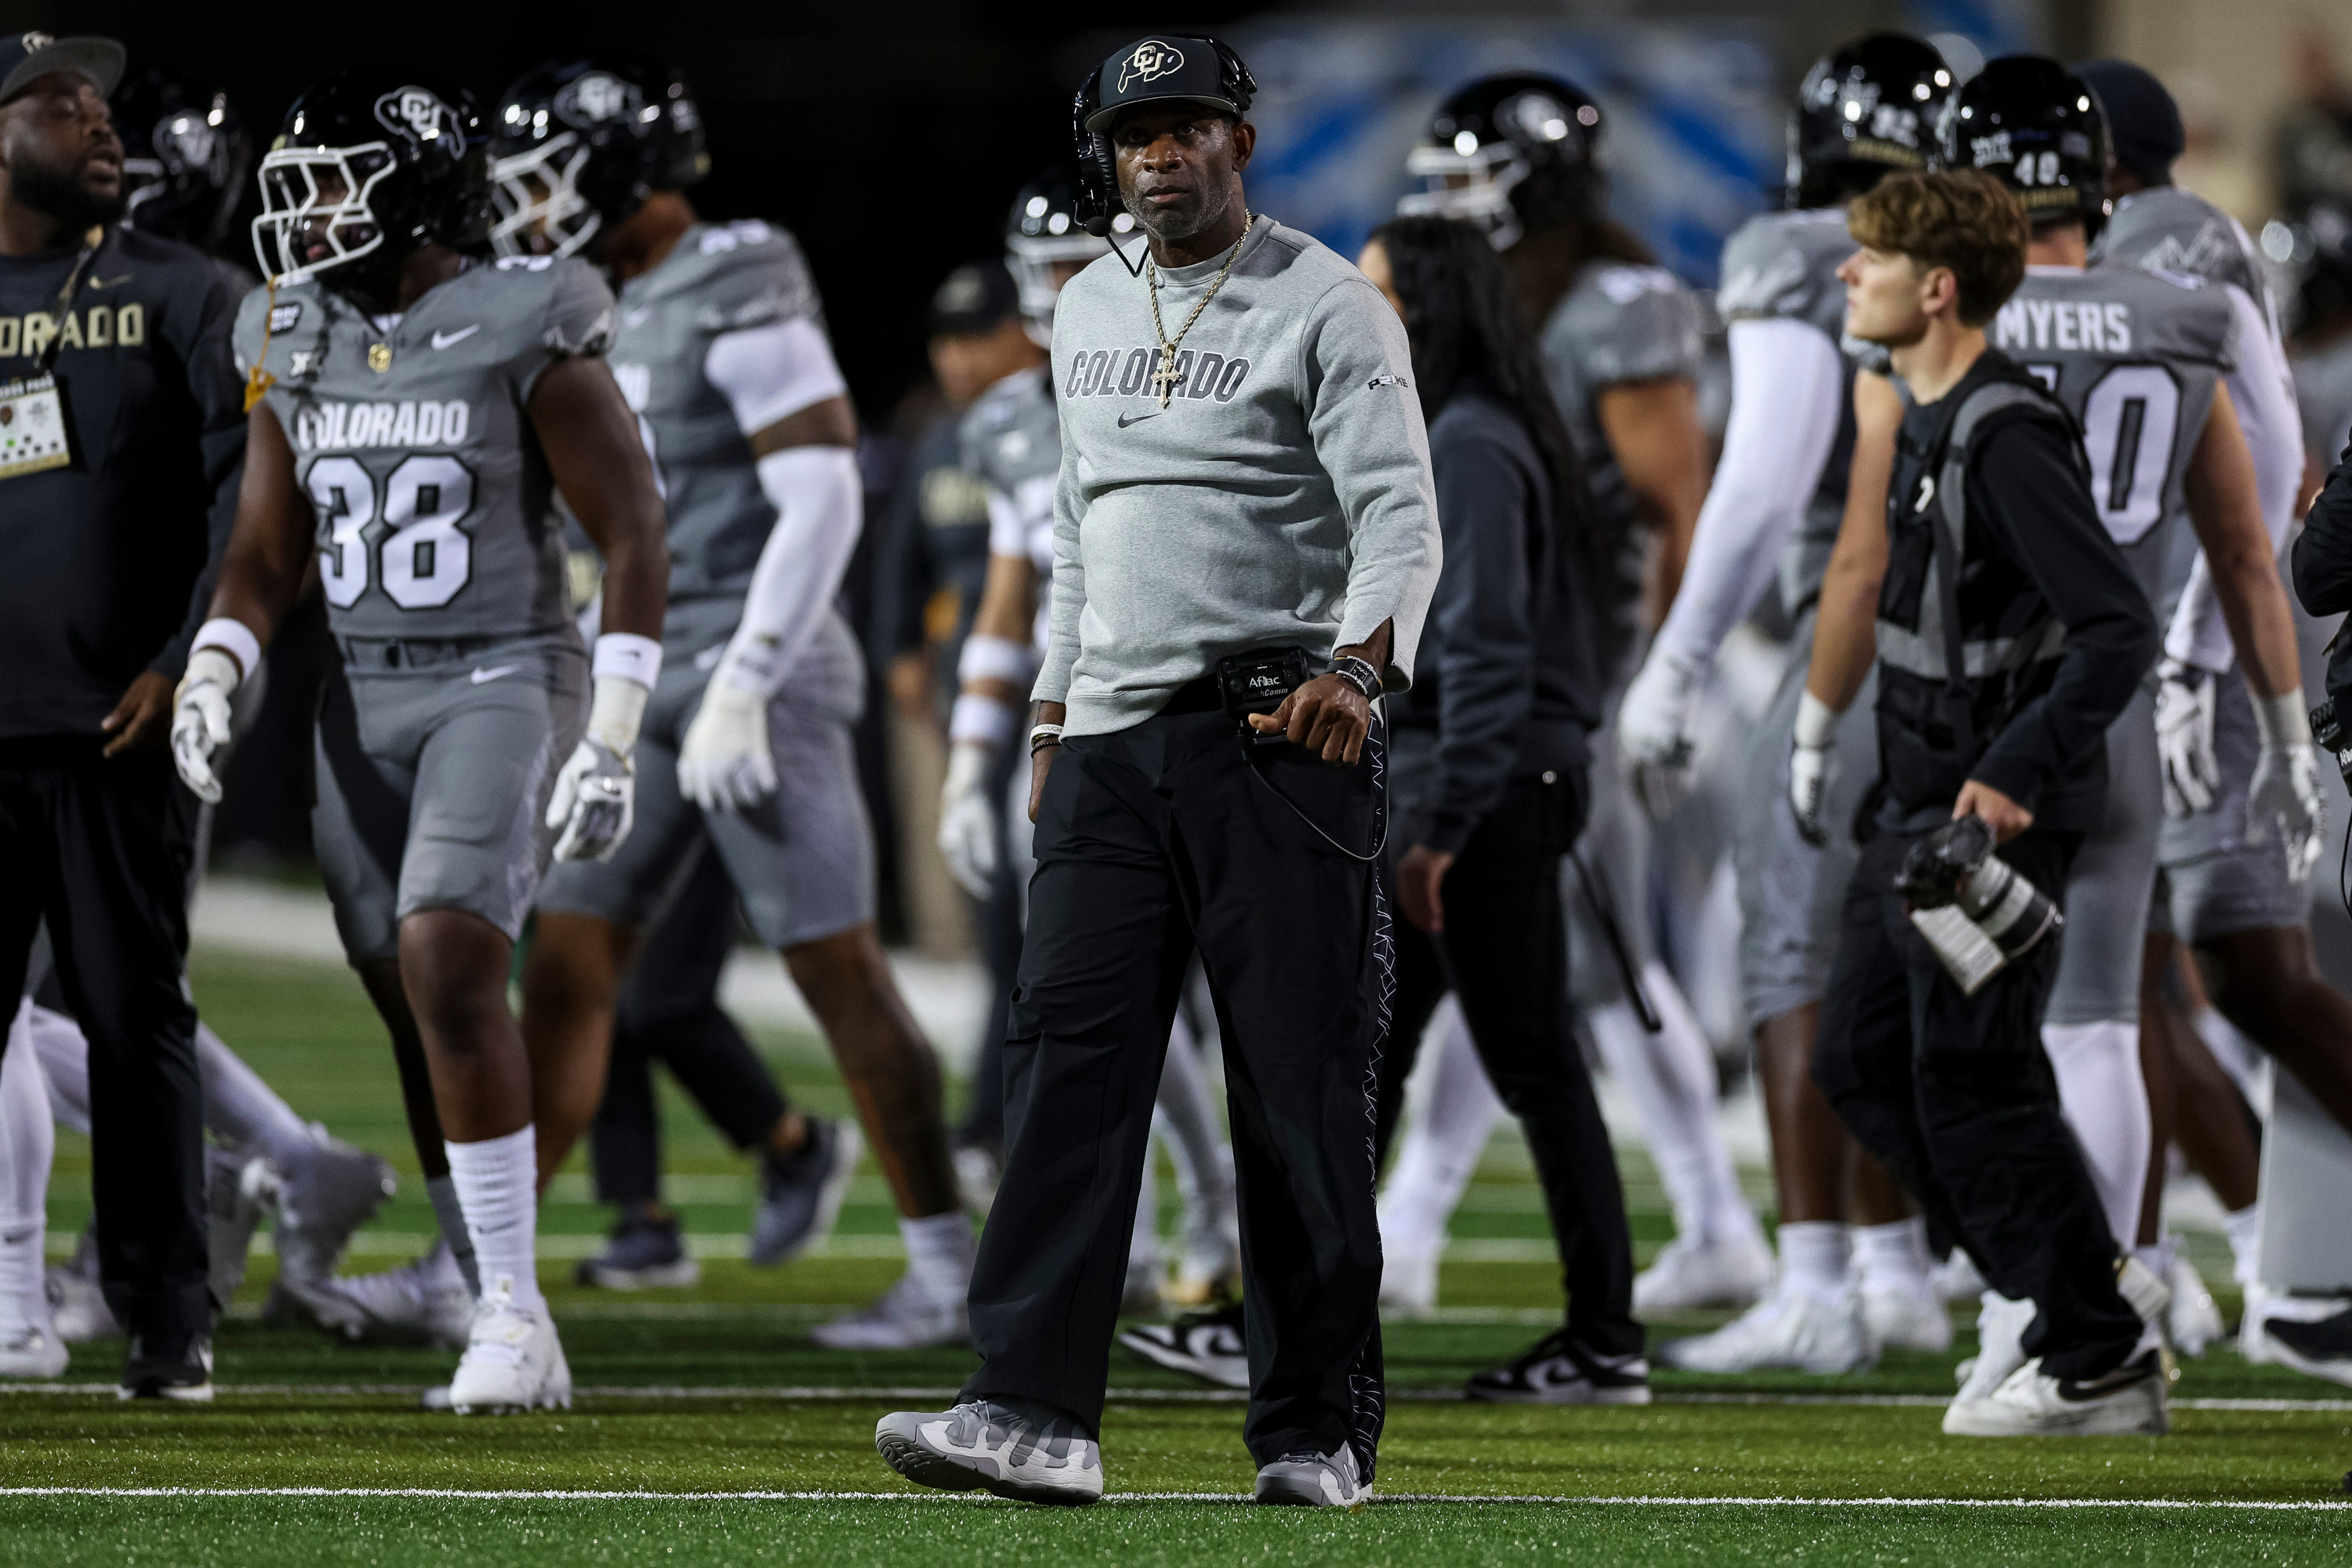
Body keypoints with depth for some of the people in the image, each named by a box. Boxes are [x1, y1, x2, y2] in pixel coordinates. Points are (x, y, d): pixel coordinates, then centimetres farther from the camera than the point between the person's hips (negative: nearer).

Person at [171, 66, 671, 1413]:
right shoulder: (296, 347, 7)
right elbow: (266, 555, 12)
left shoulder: (526, 335, -10)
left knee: (448, 969, -22)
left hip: (504, 685, -6)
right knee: (418, 1020, 5)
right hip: (363, 704, 6)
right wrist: (211, 679, -7)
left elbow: (634, 534, -9)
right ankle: (517, 1343, 12)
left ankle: (514, 1304, -16)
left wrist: (612, 737, -15)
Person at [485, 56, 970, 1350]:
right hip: (650, 686, 9)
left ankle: (947, 1271, 4)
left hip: (757, 669, -9)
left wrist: (741, 693, -22)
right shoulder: (623, 316, 14)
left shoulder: (743, 297, -13)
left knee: (840, 973, -3)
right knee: (564, 969, 5)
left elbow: (822, 500, -19)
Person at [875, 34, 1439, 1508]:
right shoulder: (1088, 313, 17)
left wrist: (1357, 666, -33)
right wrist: (1054, 711, 21)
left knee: (1302, 1084, -3)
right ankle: (1036, 1412, -14)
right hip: (1114, 739, 5)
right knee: (1073, 1055, -7)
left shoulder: (1329, 309, -4)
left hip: (1281, 735, -5)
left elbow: (1400, 514, -15)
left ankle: (1320, 1426, 5)